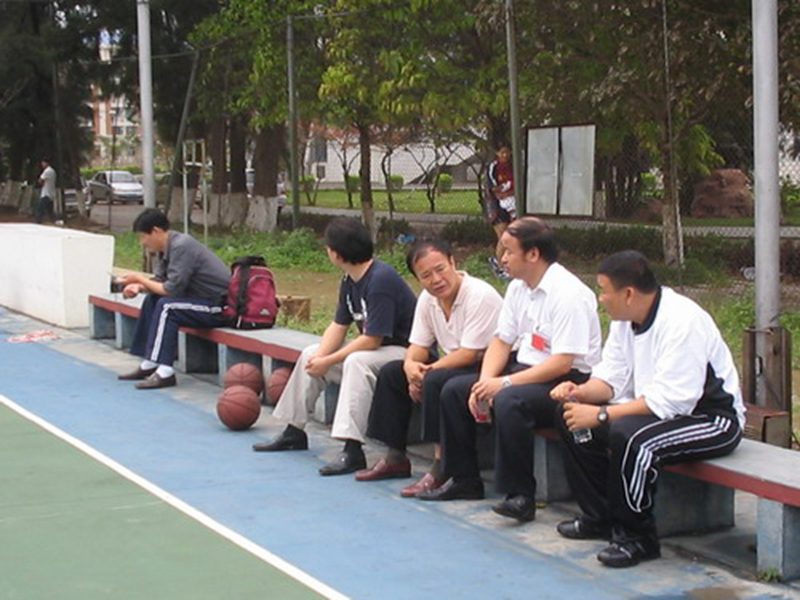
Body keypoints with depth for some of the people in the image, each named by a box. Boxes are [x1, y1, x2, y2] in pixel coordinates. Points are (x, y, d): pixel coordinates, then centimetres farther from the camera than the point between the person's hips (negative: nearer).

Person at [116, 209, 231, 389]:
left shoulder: (181, 246, -21)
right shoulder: (166, 247, 6)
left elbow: (172, 289, -23)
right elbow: (160, 281, 13)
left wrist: (139, 278, -11)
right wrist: (139, 286, -8)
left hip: (220, 307, -10)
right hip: (203, 298, 10)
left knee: (166, 307, -23)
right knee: (152, 300, 10)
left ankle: (165, 371, -23)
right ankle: (149, 364, 9)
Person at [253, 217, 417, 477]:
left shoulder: (381, 280, -25)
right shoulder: (350, 281, 4)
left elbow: (372, 340, -27)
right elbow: (338, 325, 6)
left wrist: (329, 362, -20)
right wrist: (319, 357, -12)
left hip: (405, 351, -10)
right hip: (376, 349, 10)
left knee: (357, 362, -37)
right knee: (310, 354, 11)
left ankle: (353, 450, -40)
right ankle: (294, 431, 21)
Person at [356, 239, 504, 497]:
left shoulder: (480, 296, -22)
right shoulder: (427, 299, 3)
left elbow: (470, 354, -24)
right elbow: (418, 345, 8)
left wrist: (426, 371, -20)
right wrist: (411, 365, -16)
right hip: (451, 365, 9)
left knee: (435, 381, -33)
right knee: (390, 373, 6)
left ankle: (441, 468, -26)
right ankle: (395, 458, 11)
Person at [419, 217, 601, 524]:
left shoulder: (569, 294, -20)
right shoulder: (518, 288, 8)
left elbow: (562, 362, -25)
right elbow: (501, 341, 10)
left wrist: (504, 383, -25)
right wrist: (485, 383, -9)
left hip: (567, 381, -9)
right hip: (525, 368, 9)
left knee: (509, 401, -35)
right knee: (455, 390, 2)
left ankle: (520, 495, -26)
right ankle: (463, 479, 13)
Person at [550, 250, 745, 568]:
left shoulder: (682, 322, -27)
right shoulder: (626, 319, 1)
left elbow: (669, 401, -31)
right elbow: (612, 377, 5)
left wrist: (601, 414, -30)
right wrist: (581, 392, -17)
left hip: (713, 419, -10)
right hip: (656, 407, 10)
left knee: (628, 436, -35)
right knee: (572, 418, 1)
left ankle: (638, 538, -16)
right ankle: (600, 517, 11)